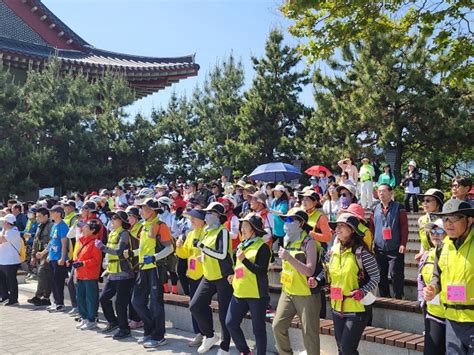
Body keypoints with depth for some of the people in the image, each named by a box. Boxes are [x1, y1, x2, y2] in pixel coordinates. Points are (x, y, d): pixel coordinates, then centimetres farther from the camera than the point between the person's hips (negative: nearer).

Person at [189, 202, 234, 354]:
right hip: (209, 277, 8)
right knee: (195, 306, 1)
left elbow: (222, 254, -24)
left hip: (223, 277, -8)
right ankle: (210, 336, 19)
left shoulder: (223, 231, -14)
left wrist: (202, 246, -21)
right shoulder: (208, 231, 11)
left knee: (224, 313, 1)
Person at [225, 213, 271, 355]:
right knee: (230, 323, 7)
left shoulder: (262, 247, -10)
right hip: (239, 292, 8)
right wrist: (234, 275, 11)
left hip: (256, 294, -8)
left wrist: (243, 259, -22)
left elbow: (261, 272, -18)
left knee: (258, 328, 1)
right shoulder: (242, 245, 14)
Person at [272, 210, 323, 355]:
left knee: (309, 333, 2)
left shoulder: (309, 242, -14)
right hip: (287, 292, 7)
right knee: (278, 326, 5)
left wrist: (289, 257, -26)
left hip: (306, 294, -7)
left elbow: (309, 271, -22)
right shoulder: (287, 240, 8)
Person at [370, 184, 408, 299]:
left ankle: (398, 298, 8)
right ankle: (384, 297, 22)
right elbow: (371, 228, 12)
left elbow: (404, 227, -5)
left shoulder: (398, 208, -1)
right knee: (381, 274, 10)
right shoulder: (375, 210, 11)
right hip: (379, 249, 4)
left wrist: (403, 244, -12)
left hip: (395, 249, -4)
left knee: (396, 274, -5)